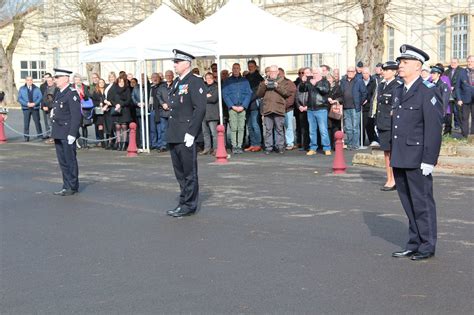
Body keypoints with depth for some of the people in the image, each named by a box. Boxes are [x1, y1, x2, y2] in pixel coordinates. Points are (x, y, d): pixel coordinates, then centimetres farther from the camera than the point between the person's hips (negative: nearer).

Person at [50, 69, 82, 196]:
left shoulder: (72, 93, -13)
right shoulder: (59, 93, 16)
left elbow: (76, 115, -18)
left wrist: (72, 134, -21)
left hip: (67, 134, -9)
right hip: (58, 133, 9)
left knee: (70, 160, 0)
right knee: (62, 161, 13)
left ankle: (73, 187, 8)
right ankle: (67, 186, 21)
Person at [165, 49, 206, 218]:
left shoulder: (195, 82, -10)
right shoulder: (176, 82, 17)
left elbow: (200, 109, -17)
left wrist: (191, 133, -20)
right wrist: (171, 131, 15)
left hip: (186, 135, -9)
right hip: (174, 135, 9)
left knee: (189, 171, 0)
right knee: (179, 171, 14)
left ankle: (188, 205, 8)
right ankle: (185, 202, 24)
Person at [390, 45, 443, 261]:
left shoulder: (428, 91, -10)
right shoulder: (399, 92, 15)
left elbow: (434, 128, -14)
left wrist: (428, 160, -18)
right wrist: (393, 156, 14)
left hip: (417, 160, -8)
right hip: (400, 160, 8)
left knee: (422, 202, 1)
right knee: (408, 202, 13)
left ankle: (427, 246, 11)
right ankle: (414, 244, 23)